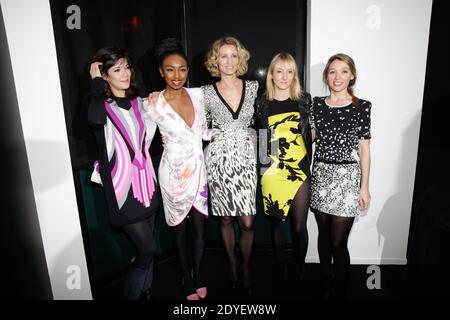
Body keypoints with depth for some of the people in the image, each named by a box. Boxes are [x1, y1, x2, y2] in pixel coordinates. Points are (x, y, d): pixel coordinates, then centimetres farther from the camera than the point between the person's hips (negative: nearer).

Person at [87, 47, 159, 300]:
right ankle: (131, 295, 20)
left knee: (146, 248, 16)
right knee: (148, 250, -3)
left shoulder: (138, 102, 12)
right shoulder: (101, 104, -7)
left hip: (146, 182, 6)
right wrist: (96, 81, -19)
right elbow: (95, 120, -34)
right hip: (122, 186, -6)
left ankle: (146, 292, 36)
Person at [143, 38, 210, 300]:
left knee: (199, 228, 12)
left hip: (198, 169, 3)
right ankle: (187, 280, 37)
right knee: (181, 229, 14)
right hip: (174, 172, -3)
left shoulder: (198, 94, -1)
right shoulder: (154, 103, -13)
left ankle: (199, 277, 37)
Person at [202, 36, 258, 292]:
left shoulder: (253, 87, 2)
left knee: (247, 222, -1)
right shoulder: (207, 93, -1)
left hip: (246, 160, 0)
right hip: (219, 160, 0)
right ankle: (232, 263, 34)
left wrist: (251, 140, 3)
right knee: (226, 218, 11)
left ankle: (246, 266, 25)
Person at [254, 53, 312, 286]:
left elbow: (311, 133, 9)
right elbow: (258, 138, 9)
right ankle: (280, 269, 31)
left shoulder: (304, 100, 4)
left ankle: (300, 270, 30)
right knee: (277, 224, 10)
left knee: (299, 226, 4)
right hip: (272, 173, 0)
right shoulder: (262, 104, 2)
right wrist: (263, 165, 0)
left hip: (300, 171, 0)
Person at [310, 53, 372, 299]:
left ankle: (340, 291, 21)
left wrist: (365, 186, -2)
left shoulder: (362, 106, -1)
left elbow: (364, 148, 0)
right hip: (320, 175, 3)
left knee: (338, 242, -2)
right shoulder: (317, 103, 6)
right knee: (323, 234, 15)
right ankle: (326, 284, 35)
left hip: (347, 177, -3)